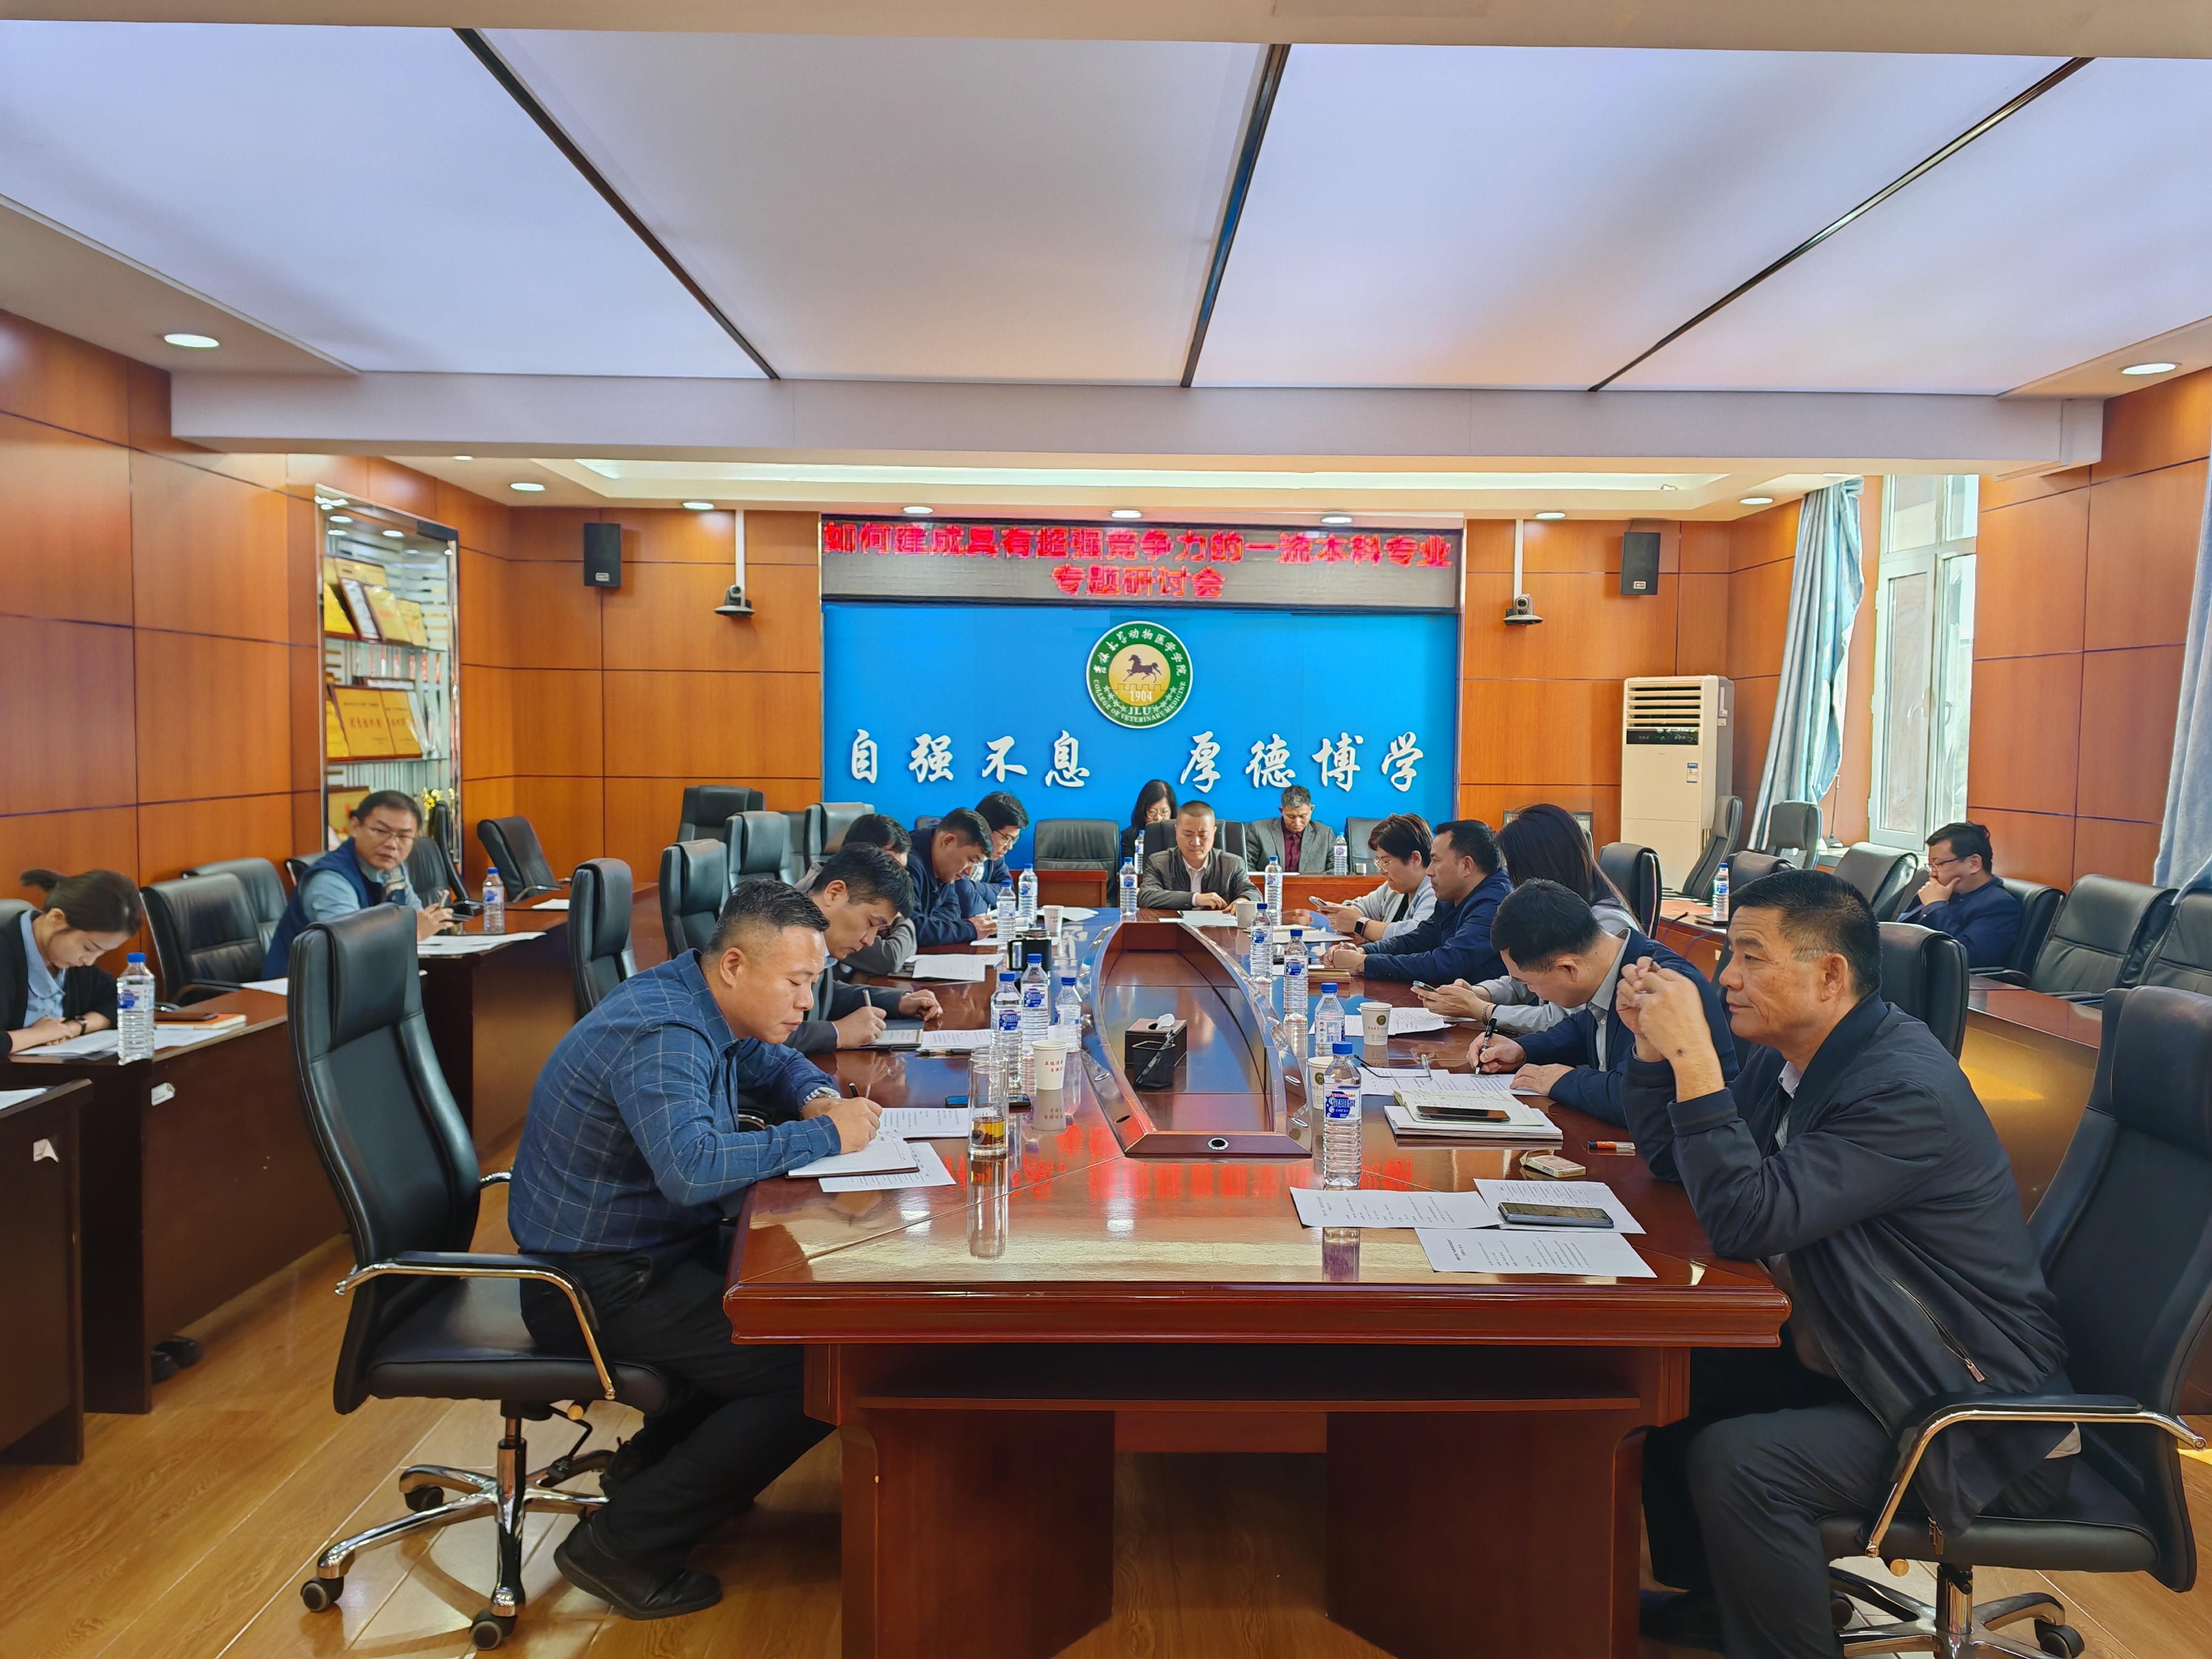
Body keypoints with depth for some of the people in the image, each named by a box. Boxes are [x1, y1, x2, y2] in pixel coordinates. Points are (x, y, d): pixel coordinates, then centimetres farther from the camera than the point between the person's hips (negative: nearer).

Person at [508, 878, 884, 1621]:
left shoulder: (702, 1006, 5)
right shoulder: (659, 1036, -26)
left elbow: (776, 1066, 24)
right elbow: (692, 1167, -42)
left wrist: (819, 1097, 0)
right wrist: (824, 1136, -29)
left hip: (654, 1251, 10)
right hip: (601, 1285, -10)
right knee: (818, 1378, -17)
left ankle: (656, 1461, 20)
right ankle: (622, 1545, -4)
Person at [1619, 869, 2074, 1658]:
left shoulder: (1907, 1088, -27)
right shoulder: (1788, 1056, 1)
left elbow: (1747, 1219, -34)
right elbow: (1673, 1160, 10)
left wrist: (1693, 1057, -34)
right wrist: (1653, 1040, -4)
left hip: (1968, 1408, -9)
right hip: (1839, 1355, 10)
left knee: (1735, 1462, -26)